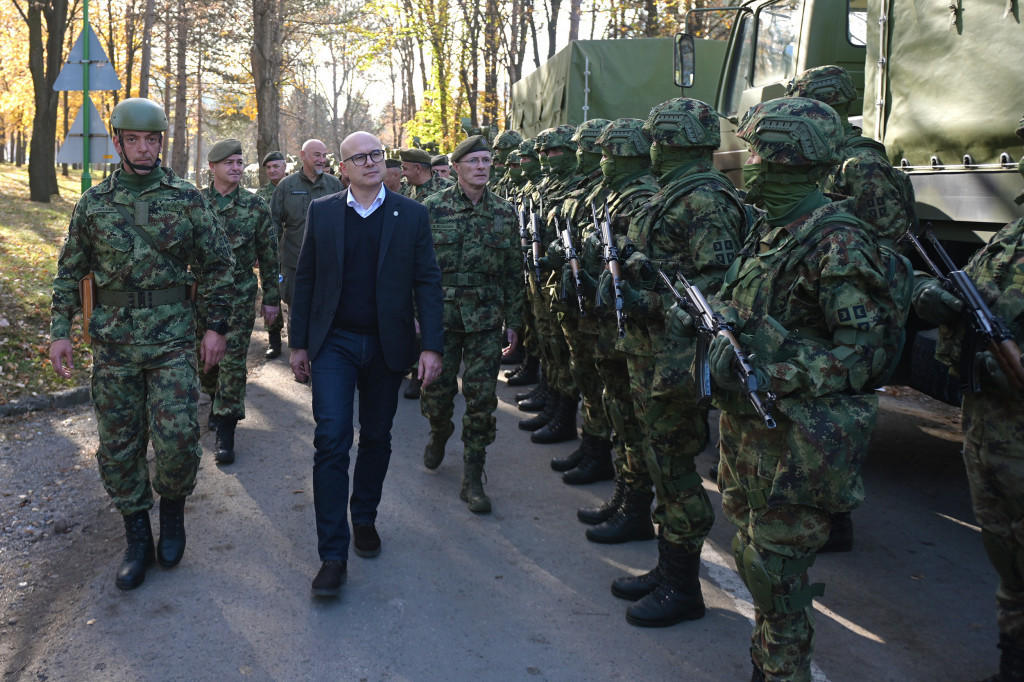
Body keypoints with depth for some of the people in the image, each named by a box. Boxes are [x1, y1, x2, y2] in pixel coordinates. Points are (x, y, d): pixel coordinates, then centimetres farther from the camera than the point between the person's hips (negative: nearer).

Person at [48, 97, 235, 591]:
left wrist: (216, 327, -2)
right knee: (117, 447, 6)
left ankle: (172, 510, 21)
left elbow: (218, 265, 3)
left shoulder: (187, 199, 1)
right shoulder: (93, 203, 6)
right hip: (113, 341, 2)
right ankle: (137, 540, 22)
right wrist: (60, 331, 5)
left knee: (177, 438, -9)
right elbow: (70, 272, 11)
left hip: (173, 338, -2)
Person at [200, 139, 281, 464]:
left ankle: (225, 430, -1)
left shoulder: (255, 206, 0)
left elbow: (269, 255, 4)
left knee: (233, 360, -6)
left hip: (240, 296, -2)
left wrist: (271, 297, 3)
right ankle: (217, 400, 41)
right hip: (201, 293, 2)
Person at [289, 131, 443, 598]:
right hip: (333, 344, -1)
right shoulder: (322, 211, 3)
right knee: (331, 441, -8)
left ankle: (364, 519, 35)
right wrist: (298, 343, 4)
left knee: (376, 437, 13)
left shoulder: (411, 215, 1)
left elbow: (427, 281, -1)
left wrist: (432, 346, -9)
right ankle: (333, 555, -3)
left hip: (386, 346, 1)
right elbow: (306, 279, 6)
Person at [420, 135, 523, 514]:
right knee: (436, 390, 5)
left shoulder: (505, 213, 5)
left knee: (481, 397, 0)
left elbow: (513, 271, 9)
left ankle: (472, 478, 11)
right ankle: (439, 432, 41)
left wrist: (513, 320, 7)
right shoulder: (433, 208, -1)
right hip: (441, 315, -1)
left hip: (486, 320, 1)